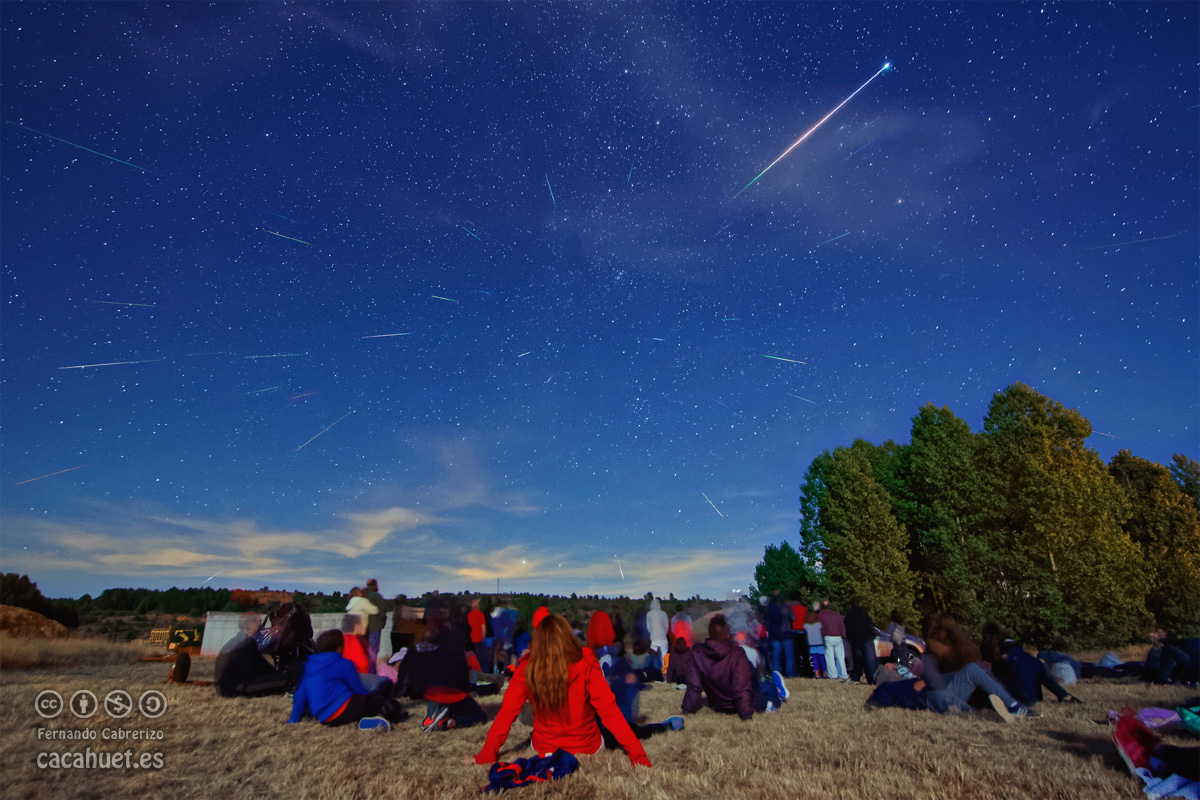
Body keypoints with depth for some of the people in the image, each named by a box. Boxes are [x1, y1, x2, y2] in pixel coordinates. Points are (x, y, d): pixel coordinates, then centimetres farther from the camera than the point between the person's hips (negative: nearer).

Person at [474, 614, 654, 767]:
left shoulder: (526, 670, -15)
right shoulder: (586, 664, -20)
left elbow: (506, 714, -11)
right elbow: (609, 710, -21)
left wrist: (485, 756, 1)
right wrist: (638, 755, -16)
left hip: (543, 751, 2)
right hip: (588, 749, -2)